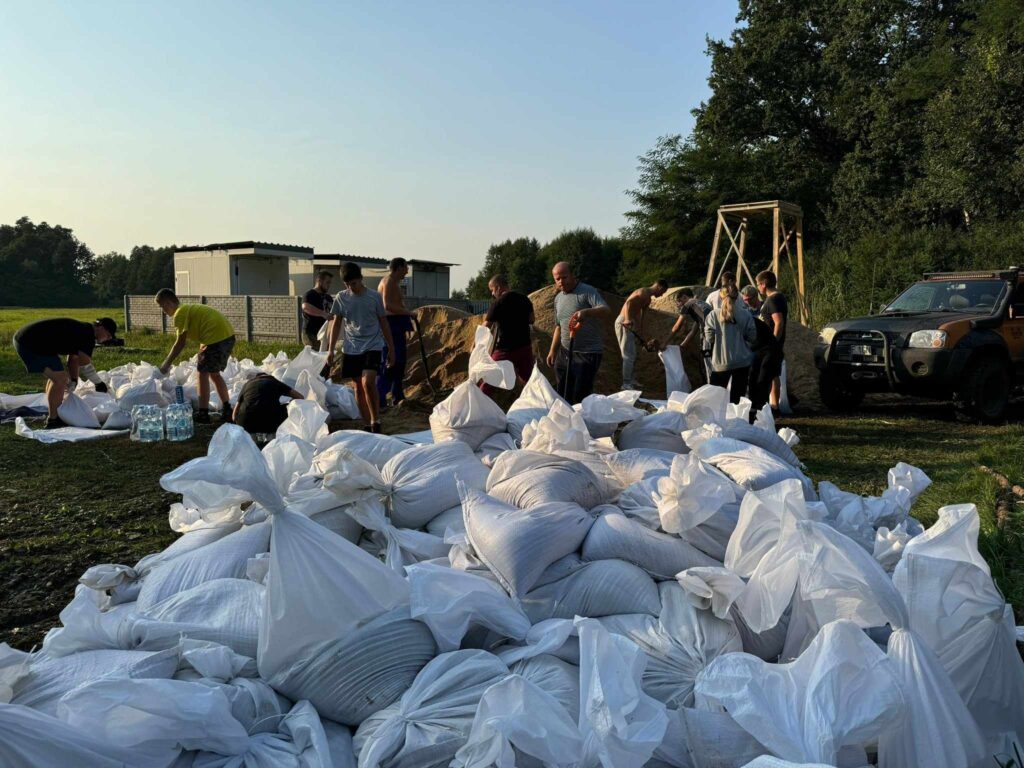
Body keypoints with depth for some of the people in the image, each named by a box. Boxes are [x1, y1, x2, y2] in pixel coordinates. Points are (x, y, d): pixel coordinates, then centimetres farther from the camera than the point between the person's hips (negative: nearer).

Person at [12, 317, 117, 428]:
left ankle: (51, 414, 31)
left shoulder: (81, 330, 16)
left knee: (56, 376, 22)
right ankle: (53, 421, -5)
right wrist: (99, 383, -3)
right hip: (30, 344, -11)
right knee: (60, 378, -12)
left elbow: (73, 360, 21)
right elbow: (85, 366, -16)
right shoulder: (87, 335, -15)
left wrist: (73, 383, 20)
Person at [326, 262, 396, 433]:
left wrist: (391, 349, 6)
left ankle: (375, 420, -7)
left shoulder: (374, 297, -3)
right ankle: (367, 425, 17)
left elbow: (384, 323, 4)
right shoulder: (341, 298, 3)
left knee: (368, 382, -21)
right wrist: (330, 349, 6)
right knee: (358, 387, 7)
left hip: (373, 346, -3)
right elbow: (336, 324, 10)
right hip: (351, 348, 3)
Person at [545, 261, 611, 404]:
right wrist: (552, 351, 18)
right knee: (562, 395, 11)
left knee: (580, 397, -5)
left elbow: (607, 311, -25)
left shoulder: (587, 291, -11)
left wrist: (586, 312, -43)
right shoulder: (558, 298, 13)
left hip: (587, 354, -7)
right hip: (564, 352, 7)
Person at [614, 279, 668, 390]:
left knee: (631, 354, 18)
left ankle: (630, 380, 29)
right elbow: (629, 303, -28)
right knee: (629, 355, -6)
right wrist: (628, 320, -40)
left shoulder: (648, 299, 20)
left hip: (630, 324, 10)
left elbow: (641, 318, 23)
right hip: (624, 323, -10)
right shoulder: (644, 293, -12)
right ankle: (626, 383, -1)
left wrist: (642, 337, 23)